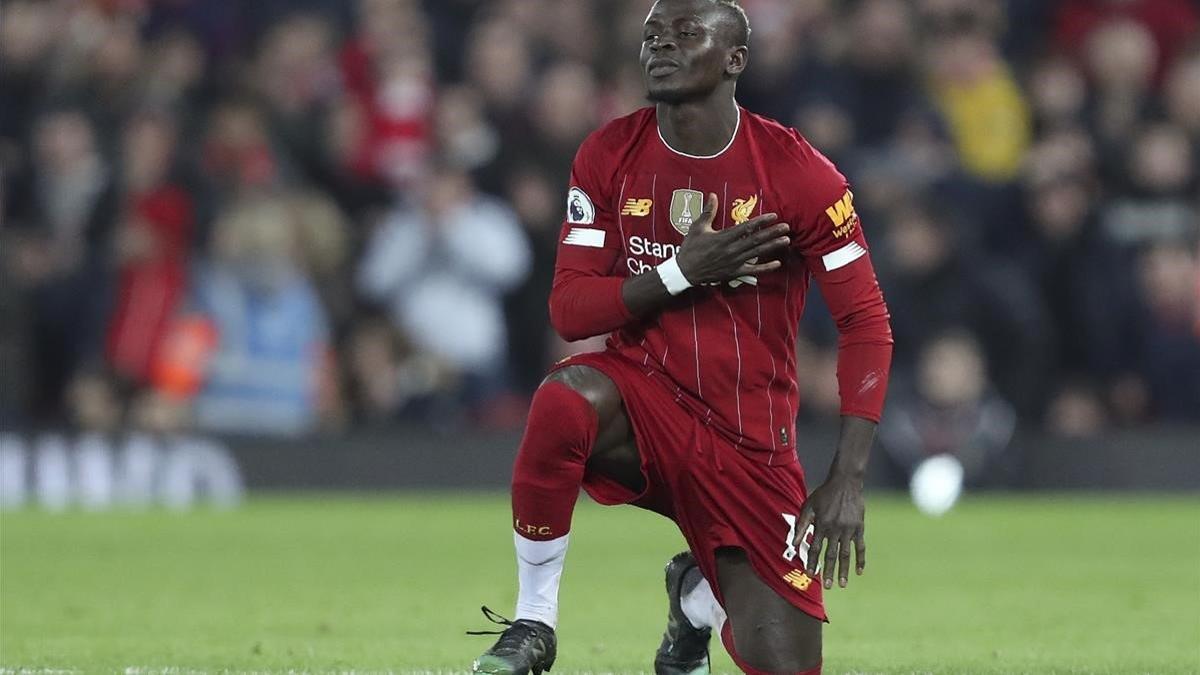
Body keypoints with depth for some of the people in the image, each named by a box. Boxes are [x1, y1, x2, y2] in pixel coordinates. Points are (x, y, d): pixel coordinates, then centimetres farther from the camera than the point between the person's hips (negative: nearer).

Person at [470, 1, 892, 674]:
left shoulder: (799, 174, -10)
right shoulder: (610, 157, -2)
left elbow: (867, 322, -8)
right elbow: (569, 309, -5)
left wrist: (848, 481, -15)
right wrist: (684, 271, -22)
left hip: (752, 442, 0)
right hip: (643, 399, 0)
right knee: (564, 400, -37)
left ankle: (698, 595, 35)